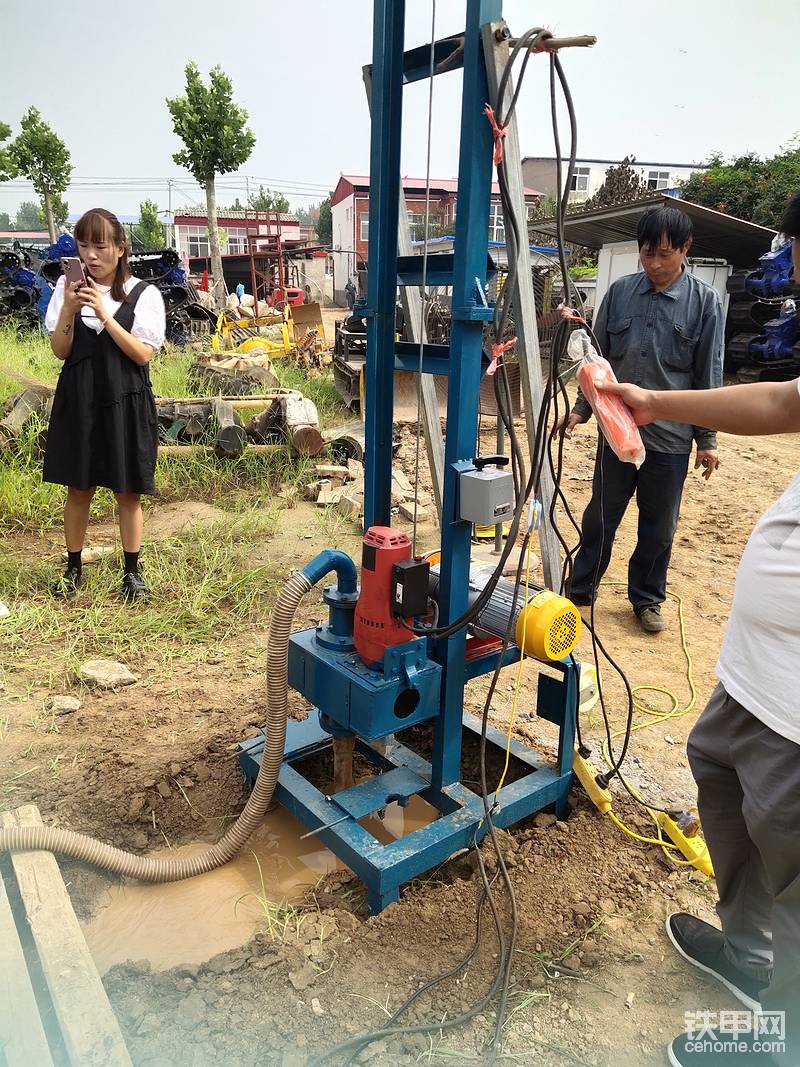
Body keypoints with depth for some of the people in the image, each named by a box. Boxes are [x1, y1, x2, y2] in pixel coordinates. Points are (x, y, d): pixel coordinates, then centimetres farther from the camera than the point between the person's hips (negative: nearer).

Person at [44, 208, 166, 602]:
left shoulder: (143, 294, -4)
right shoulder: (68, 287, 3)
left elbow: (143, 354, -10)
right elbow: (60, 351, 1)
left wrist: (104, 313, -17)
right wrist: (70, 309, -15)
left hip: (124, 401, -2)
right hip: (78, 398, 2)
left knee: (128, 491, 5)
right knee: (78, 487, 11)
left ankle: (132, 570, 19)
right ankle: (73, 567, 26)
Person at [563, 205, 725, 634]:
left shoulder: (705, 302, -4)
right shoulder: (620, 292, 1)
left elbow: (709, 377, -2)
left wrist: (707, 440, -2)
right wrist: (581, 409, 5)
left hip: (670, 436, -1)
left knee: (659, 526, 10)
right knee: (600, 516, 12)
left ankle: (647, 599, 28)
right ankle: (580, 589, 28)